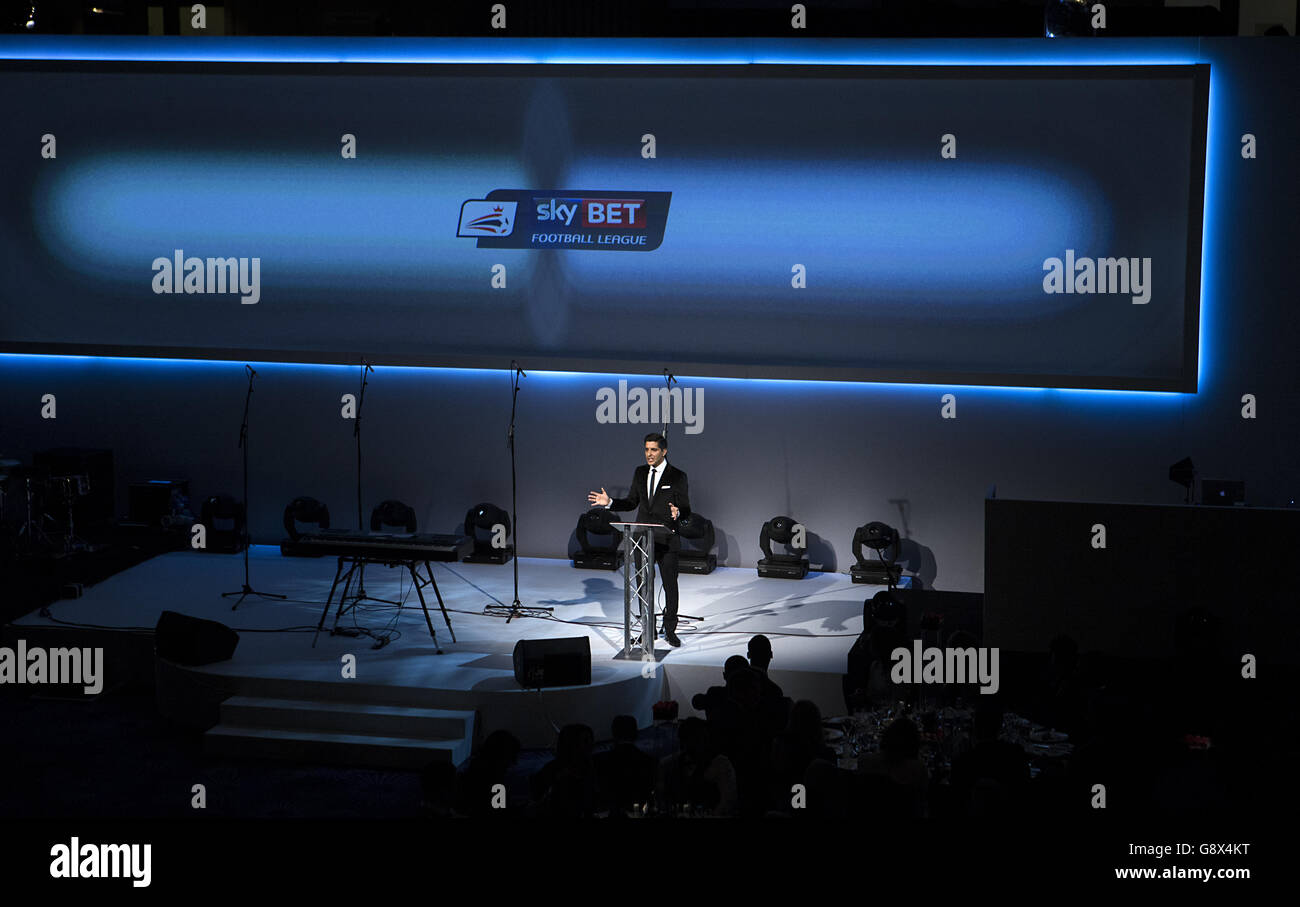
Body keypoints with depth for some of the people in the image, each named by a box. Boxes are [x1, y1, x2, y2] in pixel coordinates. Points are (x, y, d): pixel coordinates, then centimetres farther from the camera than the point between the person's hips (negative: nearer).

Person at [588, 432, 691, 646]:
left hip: (666, 540, -4)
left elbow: (686, 509, -5)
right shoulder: (640, 473, 9)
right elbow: (631, 503, 14)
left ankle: (670, 630, 15)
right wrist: (610, 502, -2)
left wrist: (678, 513, -28)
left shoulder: (677, 477, -5)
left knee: (670, 585, 2)